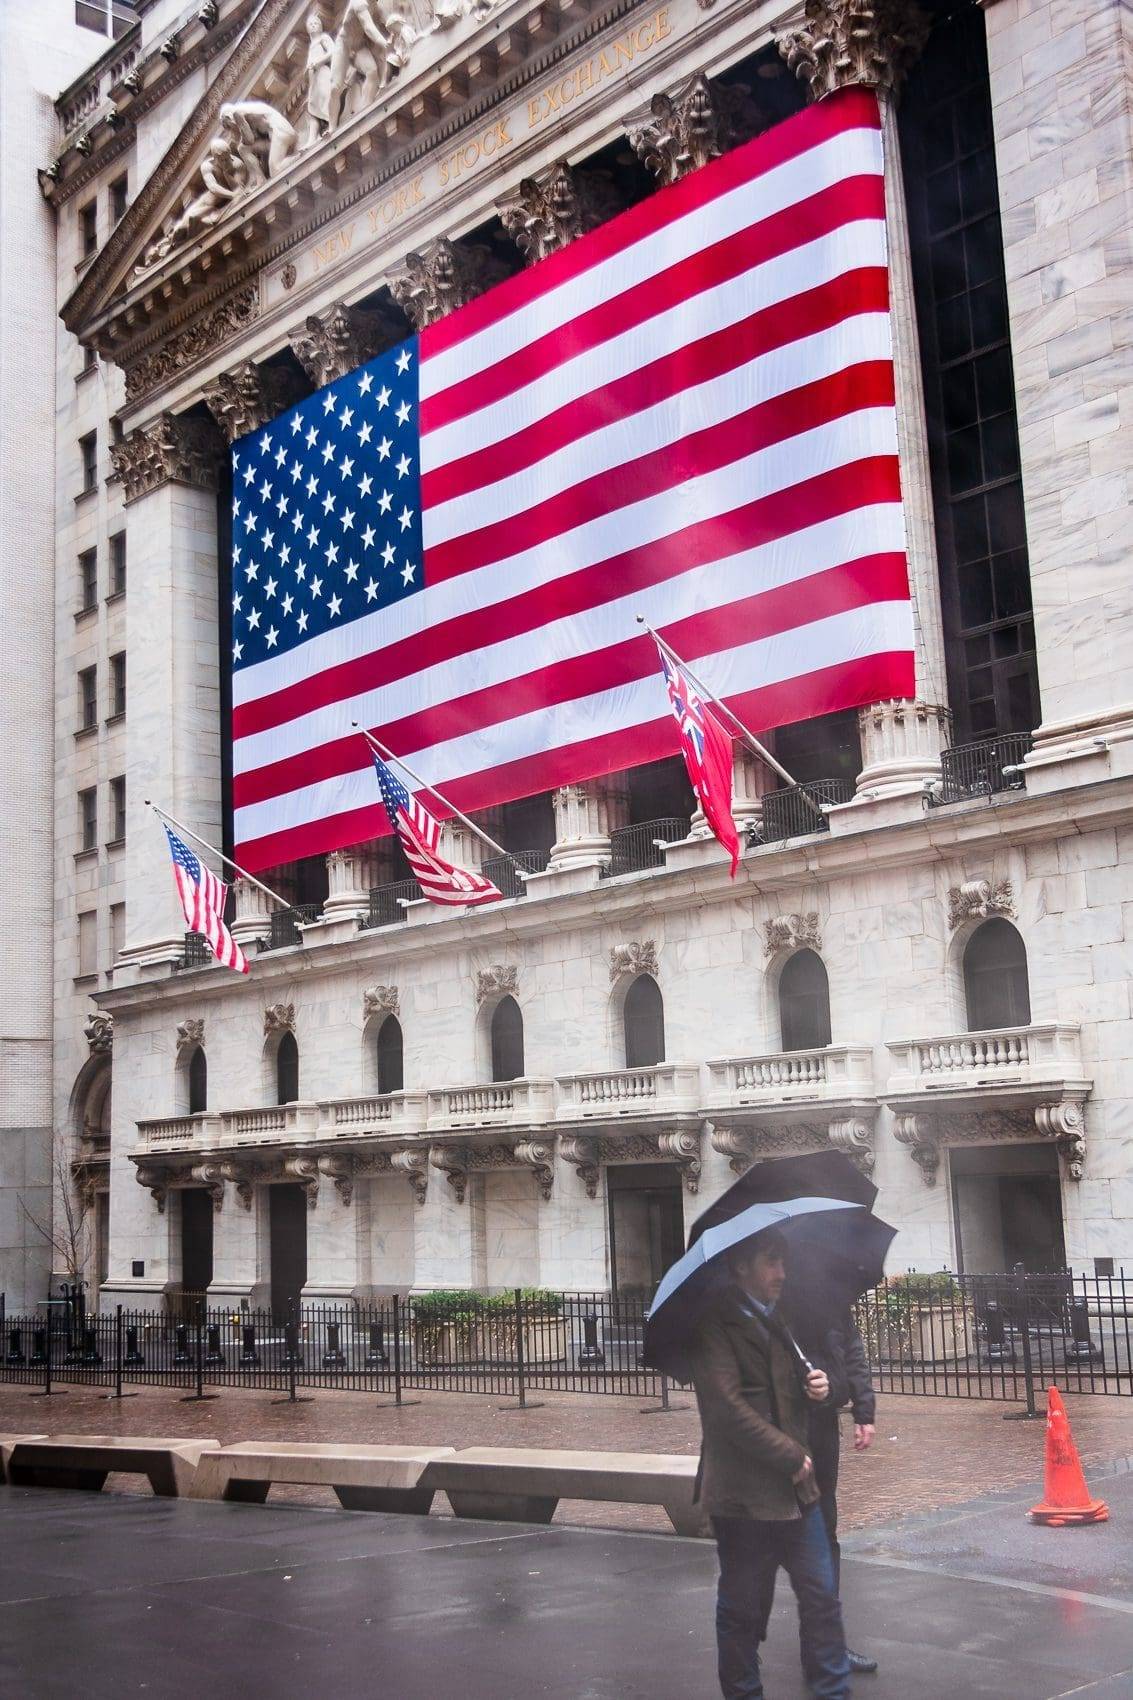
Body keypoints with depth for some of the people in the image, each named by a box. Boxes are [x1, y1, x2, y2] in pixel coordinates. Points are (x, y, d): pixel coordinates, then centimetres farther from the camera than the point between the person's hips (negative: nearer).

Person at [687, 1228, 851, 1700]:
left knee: (821, 1598, 7)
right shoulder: (714, 1324, -12)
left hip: (794, 1487, 7)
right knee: (741, 1607, 6)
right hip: (744, 1492, -7)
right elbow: (727, 1405, -20)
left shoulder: (775, 1320, 13)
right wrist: (791, 1456, -15)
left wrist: (815, 1387, 1)